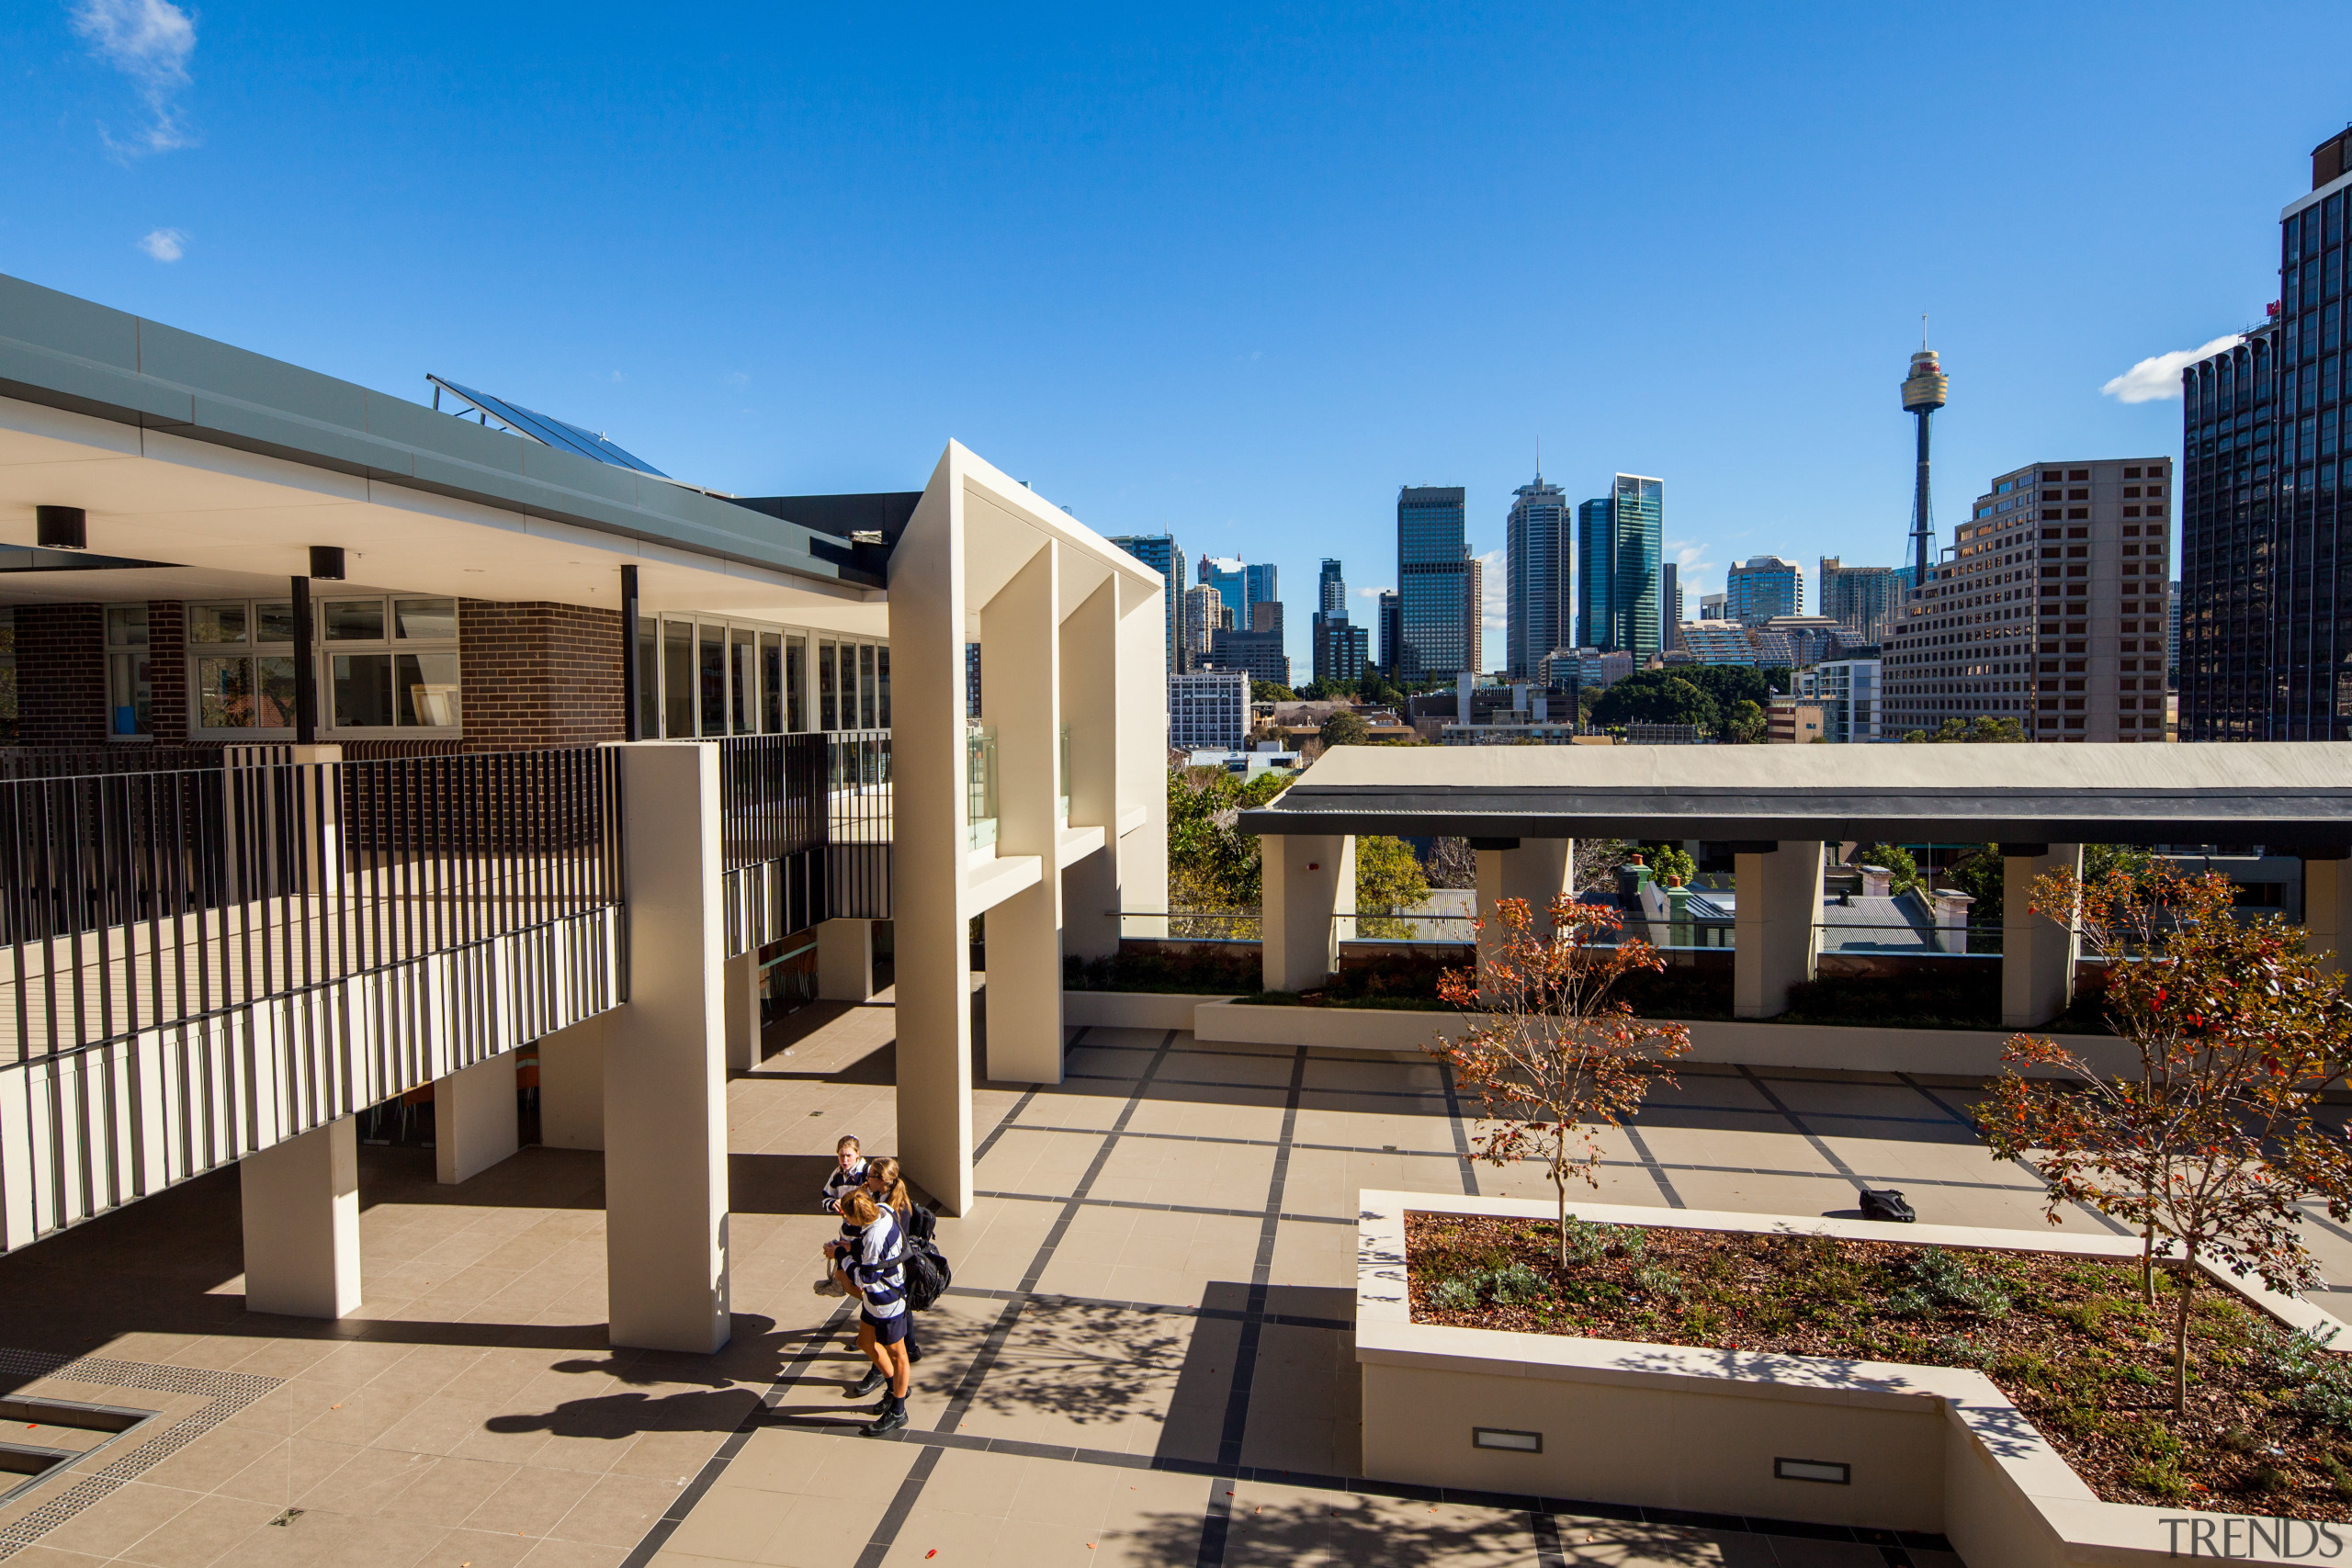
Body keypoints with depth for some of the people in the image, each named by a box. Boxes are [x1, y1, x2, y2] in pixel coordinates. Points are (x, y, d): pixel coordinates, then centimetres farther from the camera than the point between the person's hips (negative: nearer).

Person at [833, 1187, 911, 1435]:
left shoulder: (875, 1237, -36)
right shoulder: (882, 1209, -9)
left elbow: (865, 1277, -24)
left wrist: (842, 1256, -14)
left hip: (887, 1302, -10)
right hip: (875, 1298, 10)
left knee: (896, 1354, 10)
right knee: (866, 1342, 25)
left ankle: (897, 1412, 28)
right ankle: (894, 1386, 45)